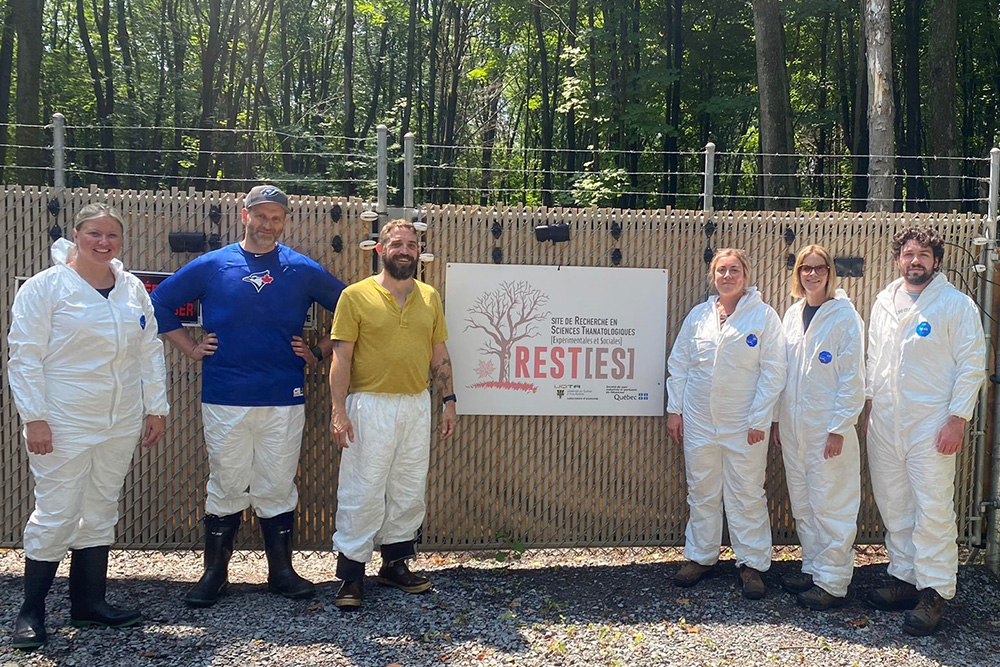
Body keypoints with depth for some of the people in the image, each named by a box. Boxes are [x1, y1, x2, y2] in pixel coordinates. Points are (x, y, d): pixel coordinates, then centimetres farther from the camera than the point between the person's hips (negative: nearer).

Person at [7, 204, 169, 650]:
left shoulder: (133, 289, 9)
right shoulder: (45, 286, -5)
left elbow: (150, 351, 13)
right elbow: (24, 355, -8)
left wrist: (156, 407, 9)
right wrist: (34, 417, -12)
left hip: (121, 424, 5)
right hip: (63, 423, -5)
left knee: (101, 512, 12)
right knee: (56, 514, -2)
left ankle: (89, 603, 25)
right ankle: (31, 610, 15)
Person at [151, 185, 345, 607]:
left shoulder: (303, 271, 5)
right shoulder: (211, 266, 5)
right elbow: (158, 303, 12)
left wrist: (319, 353, 6)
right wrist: (190, 348, 5)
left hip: (284, 398, 0)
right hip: (224, 398, 0)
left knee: (278, 487, 7)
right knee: (226, 487, 7)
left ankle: (282, 571, 20)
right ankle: (214, 572, 20)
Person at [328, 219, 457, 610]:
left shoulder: (430, 298, 9)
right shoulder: (356, 296, -5)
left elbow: (439, 354, 14)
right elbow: (341, 358, -7)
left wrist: (449, 401, 9)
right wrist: (338, 411, -14)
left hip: (417, 405, 5)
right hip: (370, 405, -5)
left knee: (410, 490, 11)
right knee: (363, 491, -3)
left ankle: (395, 563, 26)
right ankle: (351, 574, 9)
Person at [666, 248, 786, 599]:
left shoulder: (764, 315, -3)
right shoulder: (698, 315, 7)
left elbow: (773, 371, -6)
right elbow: (678, 363, 10)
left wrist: (759, 420, -10)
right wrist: (674, 409, 5)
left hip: (744, 424, -3)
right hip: (699, 421, 3)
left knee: (747, 495, 3)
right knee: (701, 492, 12)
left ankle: (751, 564, 16)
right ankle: (700, 557, 25)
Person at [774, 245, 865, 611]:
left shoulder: (844, 316, -8)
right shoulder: (792, 314, 11)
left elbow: (853, 378, -11)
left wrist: (839, 429, -14)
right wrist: (778, 419, 13)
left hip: (829, 428, -6)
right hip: (794, 426, 7)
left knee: (831, 505, -1)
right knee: (802, 504, 13)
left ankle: (833, 583, 8)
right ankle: (813, 568, 26)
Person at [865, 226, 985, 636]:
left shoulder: (957, 305, -4)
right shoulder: (884, 303, 12)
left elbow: (972, 365, -6)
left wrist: (957, 419, -12)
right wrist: (869, 405, 14)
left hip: (931, 425, -5)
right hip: (885, 424, 5)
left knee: (934, 509, -5)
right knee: (893, 505, 10)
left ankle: (934, 591, 5)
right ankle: (904, 578, 22)